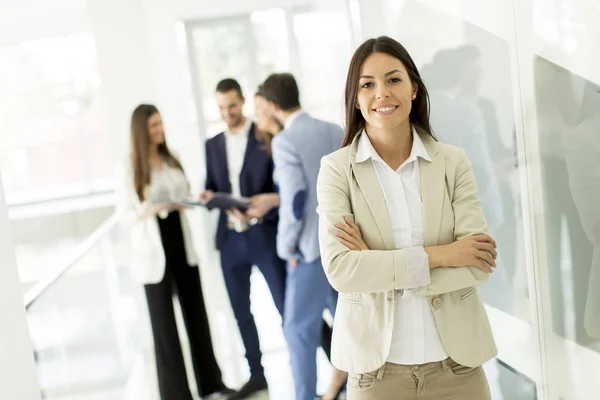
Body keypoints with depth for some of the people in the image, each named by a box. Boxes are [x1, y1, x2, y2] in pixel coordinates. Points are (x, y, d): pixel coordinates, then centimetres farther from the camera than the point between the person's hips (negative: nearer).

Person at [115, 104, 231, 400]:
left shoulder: (172, 159, 7)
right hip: (154, 253, -5)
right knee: (163, 321, 3)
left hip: (181, 245, 6)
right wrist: (146, 211, -28)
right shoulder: (128, 168, -9)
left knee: (196, 314, 13)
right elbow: (124, 214, -9)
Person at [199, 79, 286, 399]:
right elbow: (211, 187, 17)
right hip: (230, 239, 5)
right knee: (240, 310, 12)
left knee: (286, 305, -2)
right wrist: (208, 196, -6)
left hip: (264, 235, -5)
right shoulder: (213, 145, 12)